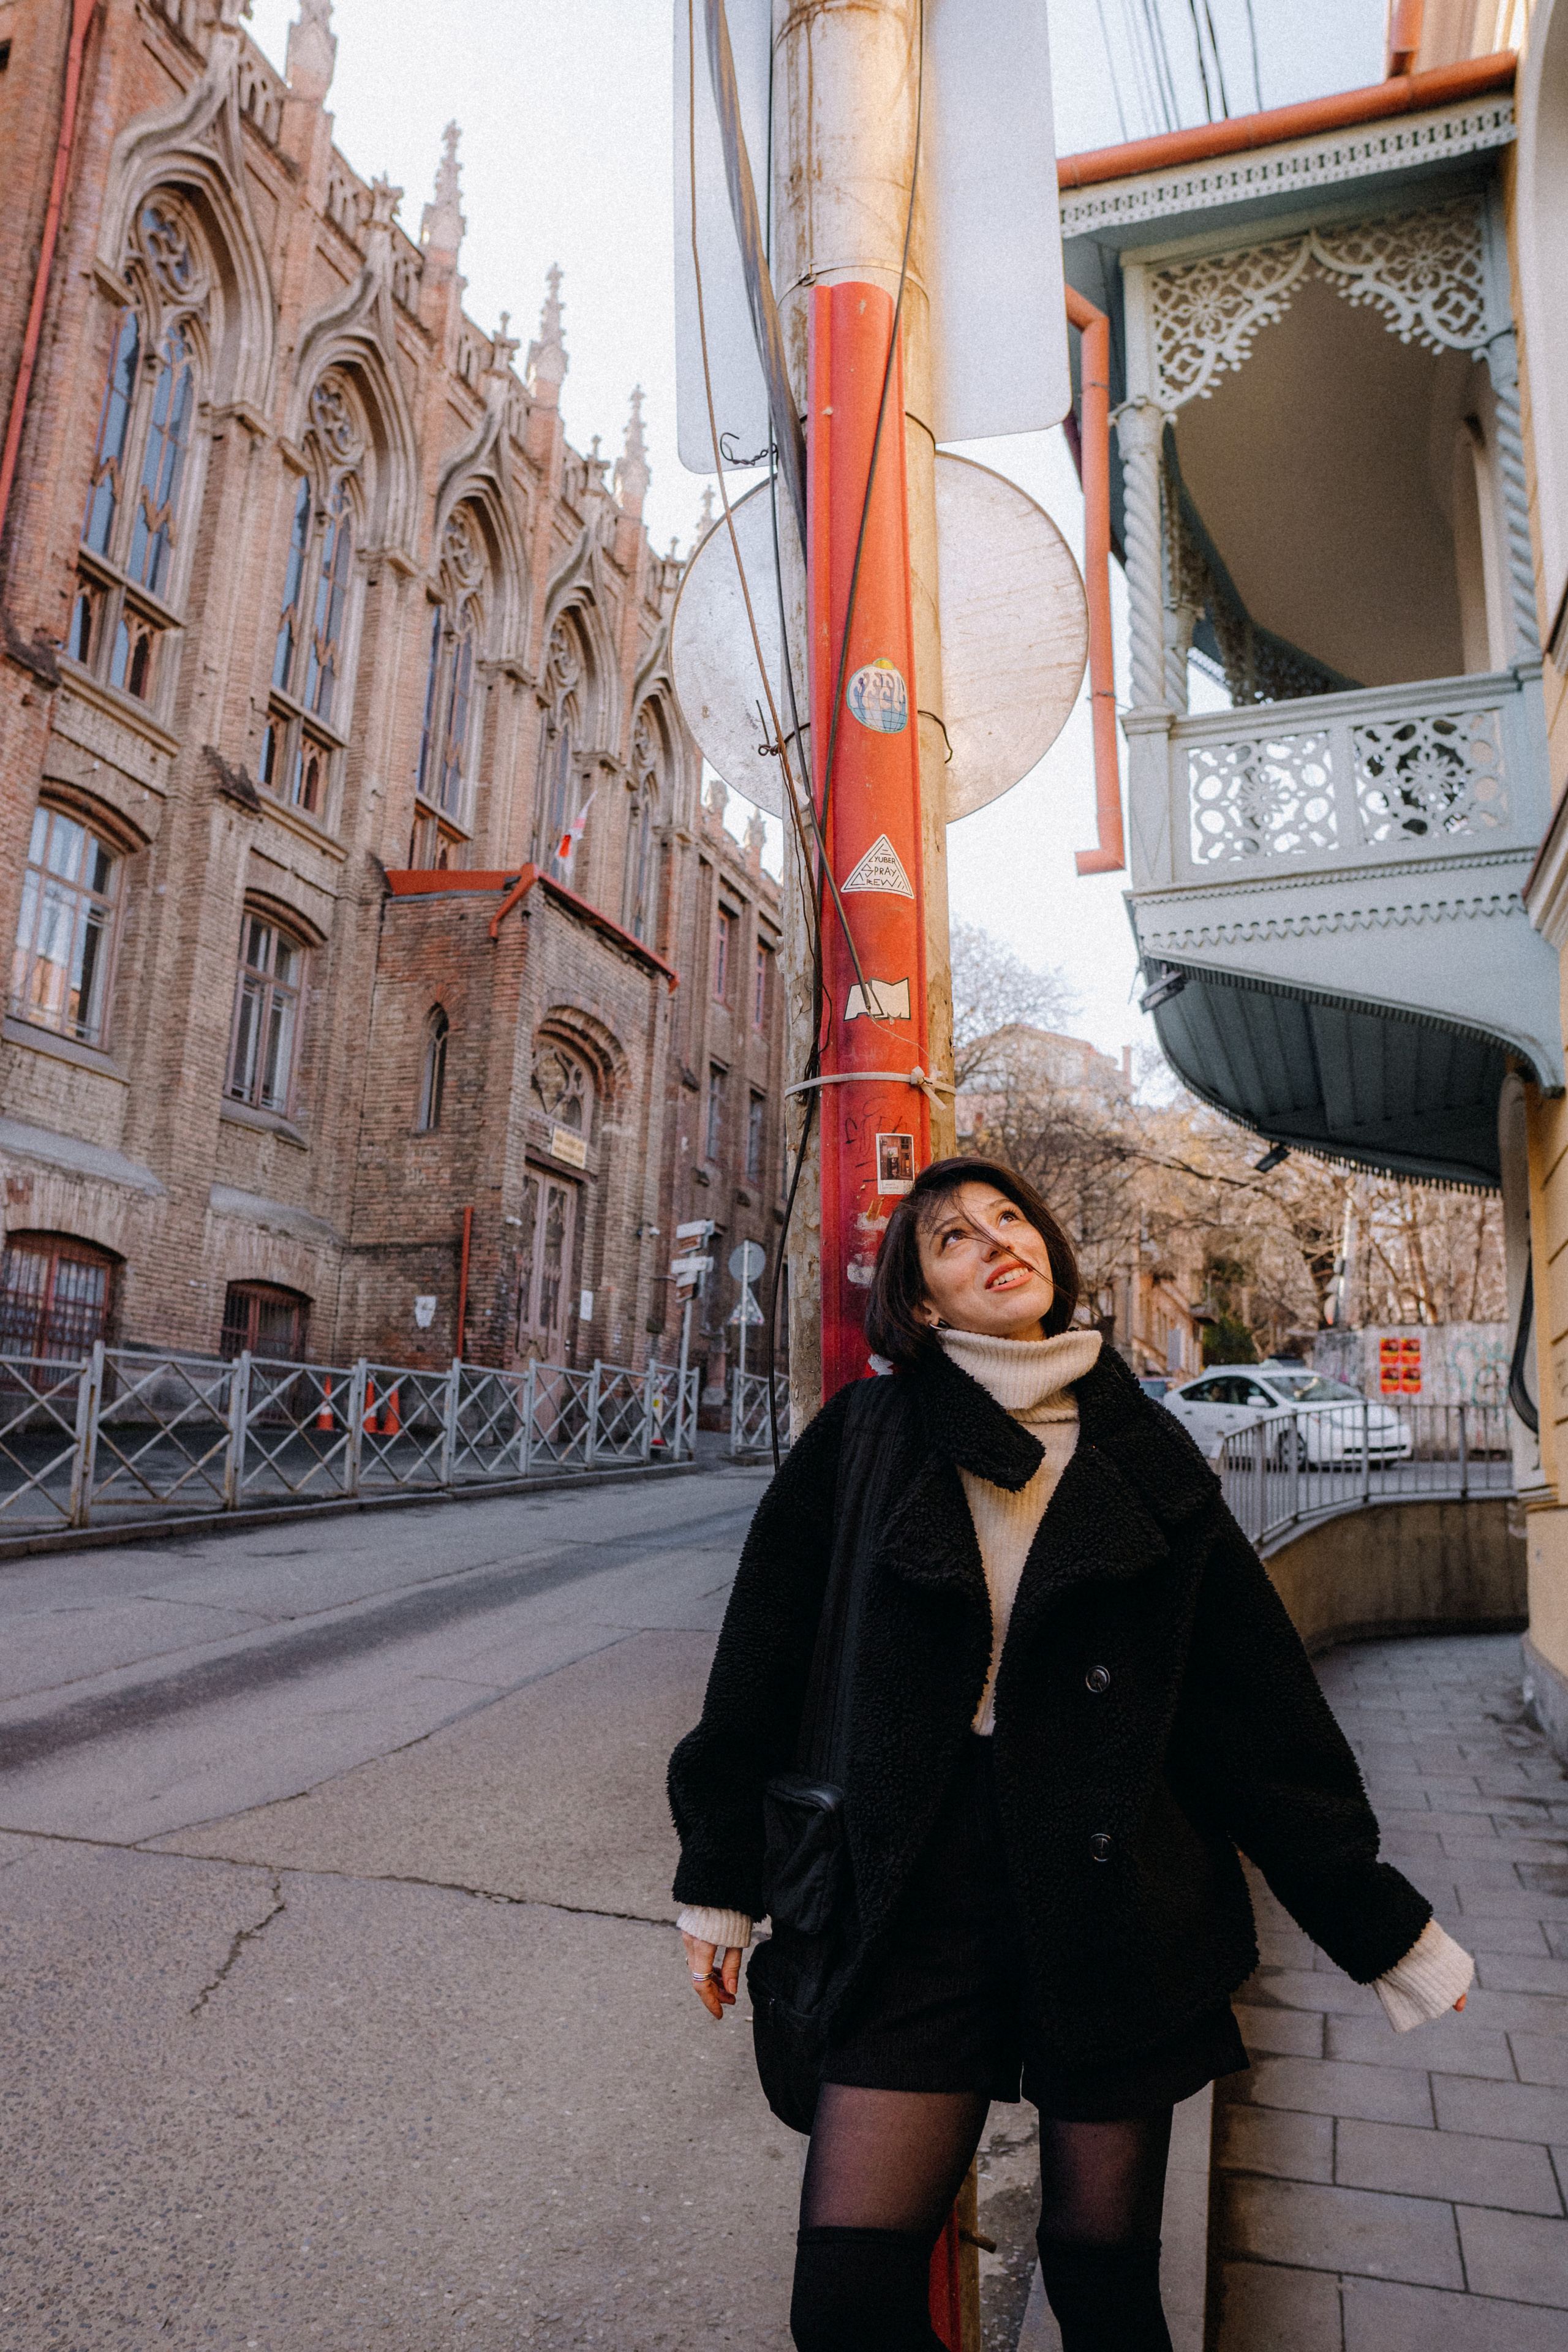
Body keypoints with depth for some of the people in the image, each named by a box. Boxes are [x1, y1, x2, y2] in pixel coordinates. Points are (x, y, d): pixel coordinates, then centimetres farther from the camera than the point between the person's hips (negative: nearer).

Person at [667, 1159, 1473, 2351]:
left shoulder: (1144, 1453, 1)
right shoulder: (864, 1438, -1)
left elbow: (1260, 1702, 6)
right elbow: (763, 1668, 5)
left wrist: (1385, 1925, 8)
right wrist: (720, 1885, 10)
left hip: (1116, 1894, 1)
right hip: (922, 1899, 0)